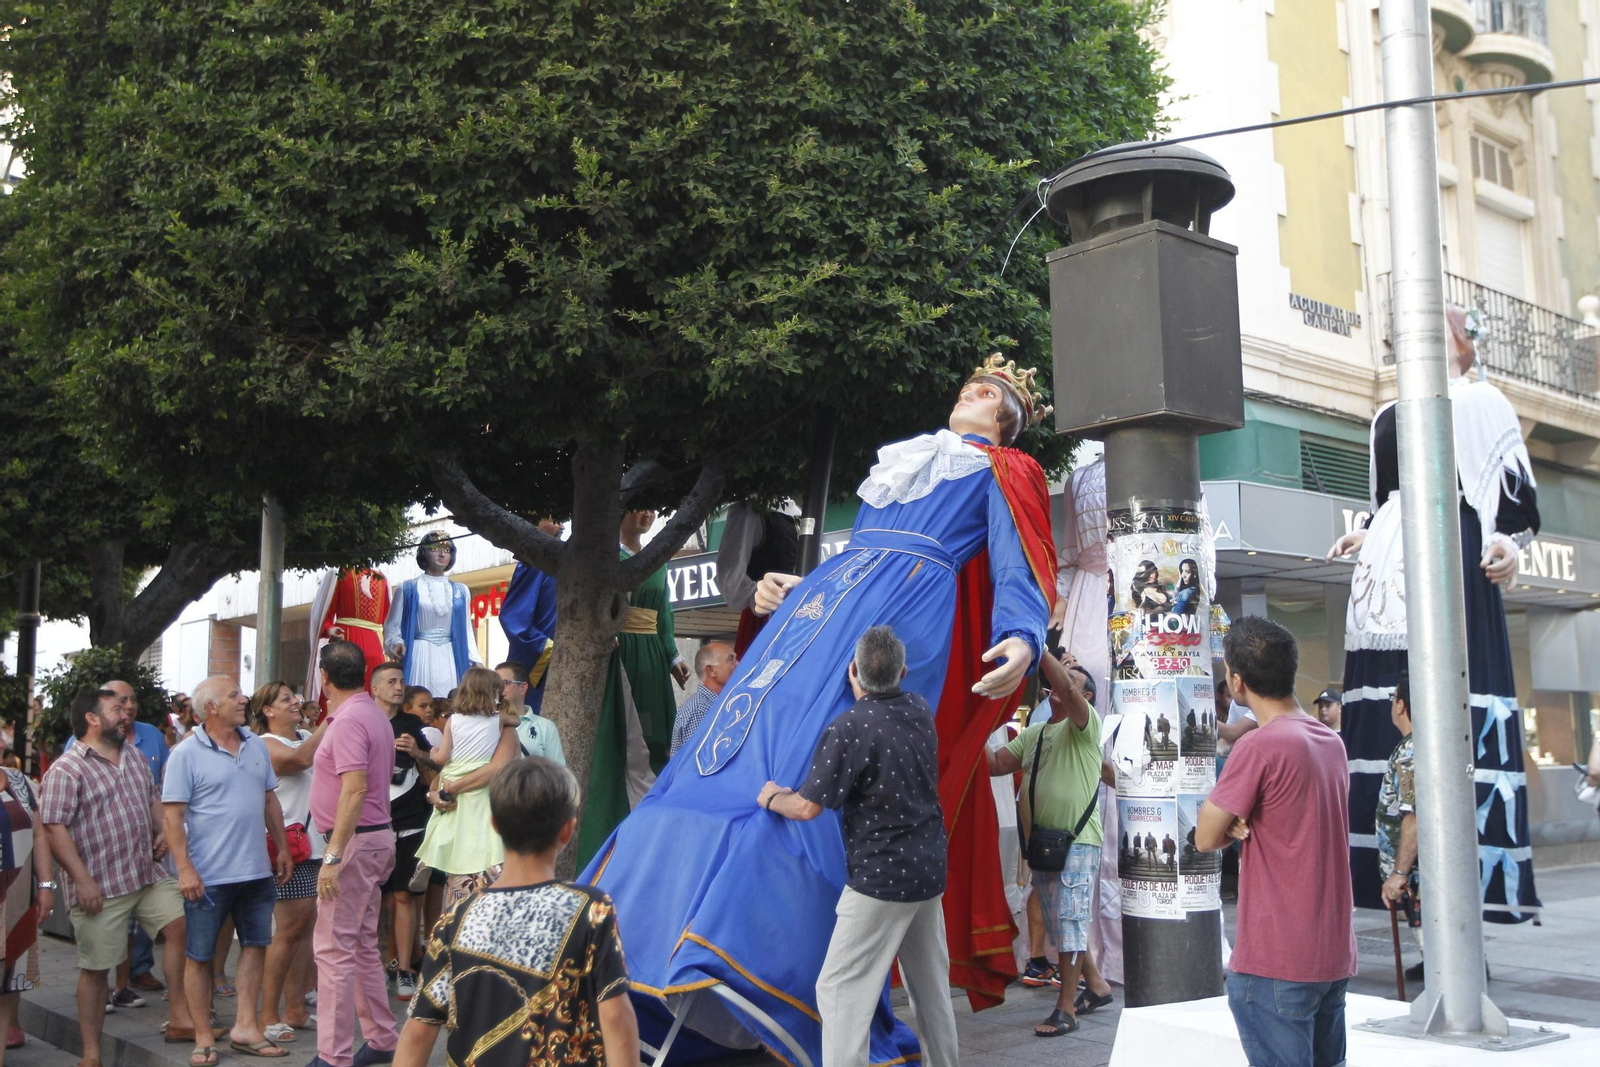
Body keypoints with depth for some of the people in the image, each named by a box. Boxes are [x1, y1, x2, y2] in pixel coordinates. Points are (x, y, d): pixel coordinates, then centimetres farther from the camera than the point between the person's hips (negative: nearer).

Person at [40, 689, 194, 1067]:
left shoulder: (136, 762, 13)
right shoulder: (67, 770, -11)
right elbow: (54, 827, -17)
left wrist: (162, 831, 5)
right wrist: (82, 879, -21)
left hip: (150, 874, 7)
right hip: (100, 886, -6)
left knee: (181, 925, -1)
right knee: (94, 968, 3)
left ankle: (180, 1018, 10)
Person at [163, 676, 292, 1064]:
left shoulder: (256, 745, 8)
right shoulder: (186, 754, -9)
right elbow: (173, 816, -12)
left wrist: (282, 849, 12)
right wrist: (185, 869, -18)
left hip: (257, 871, 6)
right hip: (209, 875, -6)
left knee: (255, 945, 11)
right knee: (199, 956, 5)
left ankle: (245, 1027, 22)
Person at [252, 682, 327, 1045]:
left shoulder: (309, 736, 15)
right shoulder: (266, 744, -7)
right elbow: (302, 758, -25)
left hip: (317, 843, 7)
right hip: (289, 844, -7)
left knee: (306, 927, 8)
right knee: (289, 928, -5)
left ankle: (295, 1009, 16)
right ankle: (269, 1016, 3)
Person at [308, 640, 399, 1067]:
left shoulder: (349, 720, -17)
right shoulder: (374, 715, 12)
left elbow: (355, 789, -26)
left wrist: (332, 855, -26)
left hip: (354, 840, -10)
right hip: (376, 837, 10)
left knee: (333, 948, -6)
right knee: (363, 944, 16)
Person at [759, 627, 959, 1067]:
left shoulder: (849, 729, -19)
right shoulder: (921, 710, 2)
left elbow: (808, 807, -16)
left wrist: (771, 798, 2)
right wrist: (863, 696, 35)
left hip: (880, 877, -8)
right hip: (929, 869, 8)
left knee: (840, 990, -2)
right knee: (931, 986, 19)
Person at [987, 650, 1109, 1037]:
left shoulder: (1083, 725, -6)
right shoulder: (1032, 734, 16)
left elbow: (1067, 689, -26)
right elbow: (995, 764, 11)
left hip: (1076, 844, -8)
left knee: (1069, 925, -5)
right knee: (1061, 927, 16)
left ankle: (1065, 1009, 2)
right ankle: (1097, 985, 33)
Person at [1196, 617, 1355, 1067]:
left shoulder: (1259, 747, -18)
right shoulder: (1331, 741, 9)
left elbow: (1206, 838, -13)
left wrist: (1232, 824, 5)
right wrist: (1242, 822, 0)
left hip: (1276, 962, -9)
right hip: (1335, 954, 9)